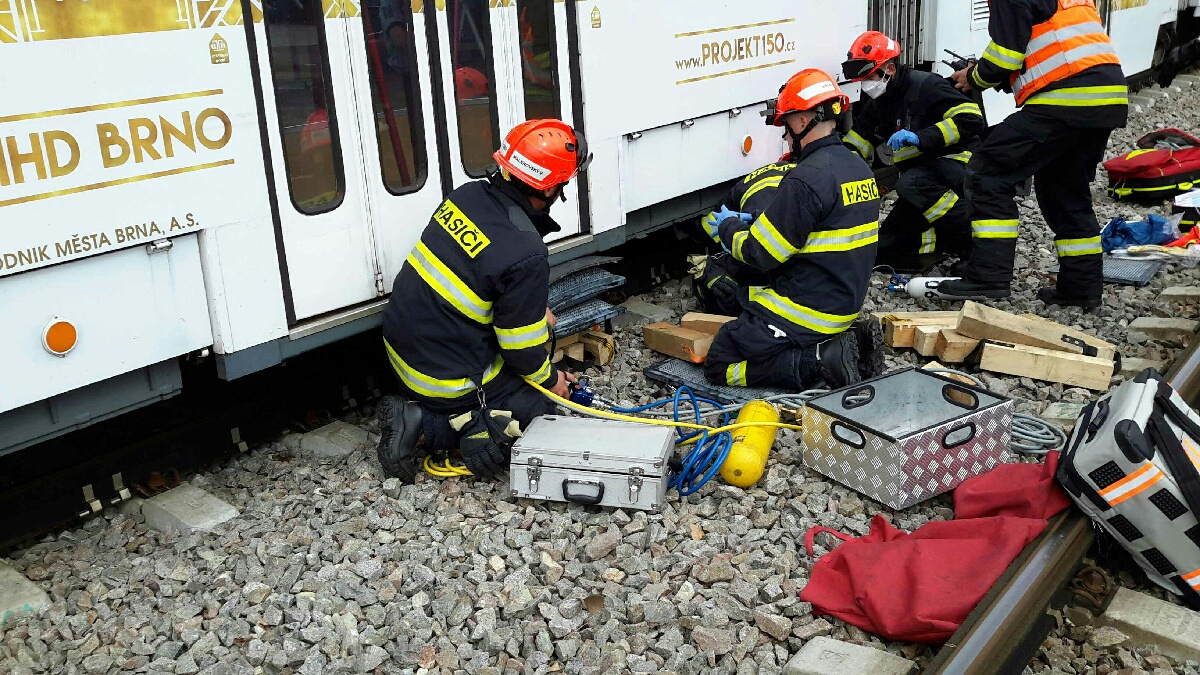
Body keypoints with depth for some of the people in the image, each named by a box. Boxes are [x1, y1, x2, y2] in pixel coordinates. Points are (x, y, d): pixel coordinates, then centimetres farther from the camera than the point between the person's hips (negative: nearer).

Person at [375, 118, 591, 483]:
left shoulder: (467, 195, -5)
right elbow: (523, 348, -17)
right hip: (447, 379, -7)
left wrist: (533, 308, 21)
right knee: (540, 405, 13)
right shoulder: (526, 256, -28)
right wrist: (549, 378, 5)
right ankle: (427, 428, -7)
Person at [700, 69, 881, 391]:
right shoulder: (859, 168, 7)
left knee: (720, 366, 0)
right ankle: (833, 345, 8)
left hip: (805, 311, -9)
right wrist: (752, 223, 15)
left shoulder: (807, 178, -22)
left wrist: (729, 228, 1)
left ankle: (817, 362, -12)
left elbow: (762, 254, -19)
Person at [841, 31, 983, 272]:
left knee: (910, 184, -40)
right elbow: (854, 146, 11)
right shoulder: (876, 104, 10)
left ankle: (975, 241, -27)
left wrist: (921, 138, -33)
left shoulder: (925, 85, -15)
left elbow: (971, 118, -25)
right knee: (886, 250, 1)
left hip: (958, 162, -8)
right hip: (923, 176, 8)